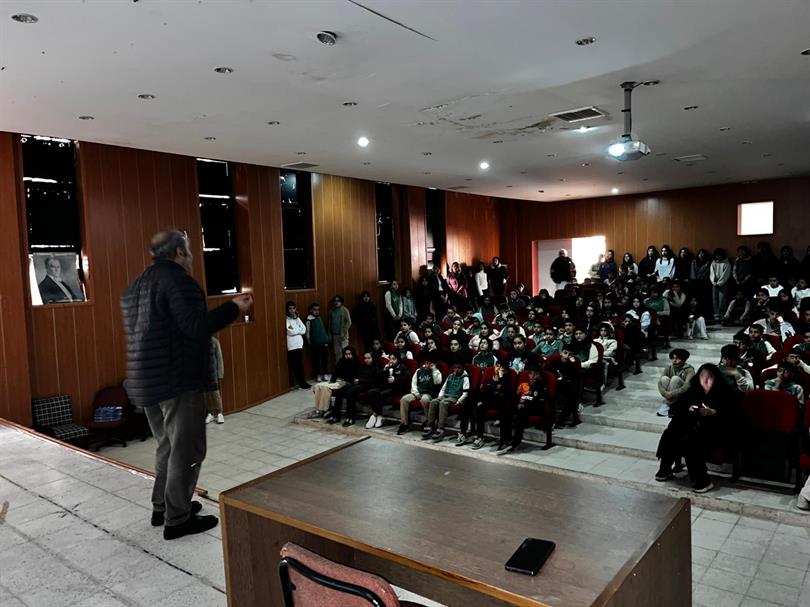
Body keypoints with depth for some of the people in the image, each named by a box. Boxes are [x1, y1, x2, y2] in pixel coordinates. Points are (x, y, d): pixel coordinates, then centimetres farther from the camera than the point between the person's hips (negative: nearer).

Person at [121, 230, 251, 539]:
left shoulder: (136, 285, 16)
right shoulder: (177, 279, -14)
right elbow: (196, 326, -22)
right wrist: (234, 307, -13)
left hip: (146, 381, 10)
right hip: (177, 380, -9)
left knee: (167, 445, 21)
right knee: (186, 449, -1)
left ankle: (161, 507, 29)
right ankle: (177, 519, 5)